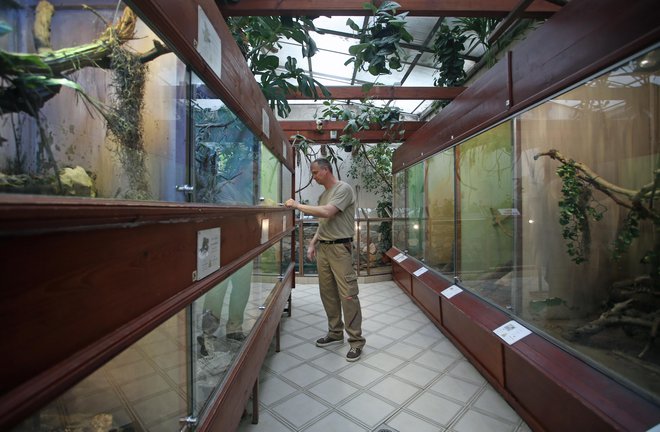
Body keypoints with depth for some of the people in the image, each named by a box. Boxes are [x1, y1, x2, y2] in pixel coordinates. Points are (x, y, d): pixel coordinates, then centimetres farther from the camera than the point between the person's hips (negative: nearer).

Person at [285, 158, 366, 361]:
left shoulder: (344, 188, -7)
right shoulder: (323, 195, 17)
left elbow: (327, 213, -21)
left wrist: (298, 205, -14)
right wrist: (313, 243, 11)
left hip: (340, 248, -8)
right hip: (323, 248, 8)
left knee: (347, 295, -4)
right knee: (328, 293, 11)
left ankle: (356, 341, 8)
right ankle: (335, 333, 26)